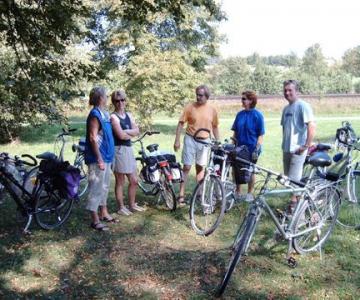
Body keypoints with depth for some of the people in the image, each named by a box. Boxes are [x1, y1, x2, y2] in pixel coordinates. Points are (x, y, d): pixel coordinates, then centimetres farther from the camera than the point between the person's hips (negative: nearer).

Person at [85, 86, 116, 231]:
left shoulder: (104, 113, 11)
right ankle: (95, 220, 6)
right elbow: (93, 138, -20)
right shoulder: (95, 114, -16)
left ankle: (103, 213, 30)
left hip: (106, 157, 9)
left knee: (105, 186, 17)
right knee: (96, 188, -2)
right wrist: (100, 159, -21)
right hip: (98, 159, -9)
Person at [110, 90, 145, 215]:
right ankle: (121, 207, 15)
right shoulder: (113, 117, -11)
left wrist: (125, 131, -13)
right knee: (120, 182, 2)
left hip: (129, 149, 8)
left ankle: (132, 205, 27)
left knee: (134, 181, 13)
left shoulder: (128, 115, 13)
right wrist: (131, 134, -2)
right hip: (118, 150, -8)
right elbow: (121, 135, -20)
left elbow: (137, 131, 1)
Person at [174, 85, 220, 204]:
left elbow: (215, 127, 11)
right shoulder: (190, 107, -6)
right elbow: (181, 123, -5)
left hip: (204, 141, 3)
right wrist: (177, 140, -10)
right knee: (187, 167, -3)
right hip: (190, 140, -2)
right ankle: (181, 194, 0)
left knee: (200, 168, 13)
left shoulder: (212, 110, 1)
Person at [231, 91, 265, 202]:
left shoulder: (257, 115, -9)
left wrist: (256, 149, -16)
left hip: (251, 149, -4)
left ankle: (250, 194, 22)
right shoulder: (240, 114, 5)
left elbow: (261, 135, -9)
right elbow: (235, 132, 11)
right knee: (237, 170, 6)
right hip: (239, 148, 4)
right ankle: (238, 193, 22)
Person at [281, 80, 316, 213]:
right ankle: (297, 200, 27)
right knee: (287, 178, 14)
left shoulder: (303, 106, -10)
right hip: (286, 148, 8)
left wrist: (306, 146, -20)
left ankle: (294, 204, 3)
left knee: (294, 179, -7)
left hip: (297, 149, -8)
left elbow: (311, 126, -17)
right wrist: (284, 143, 16)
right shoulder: (286, 108, 13)